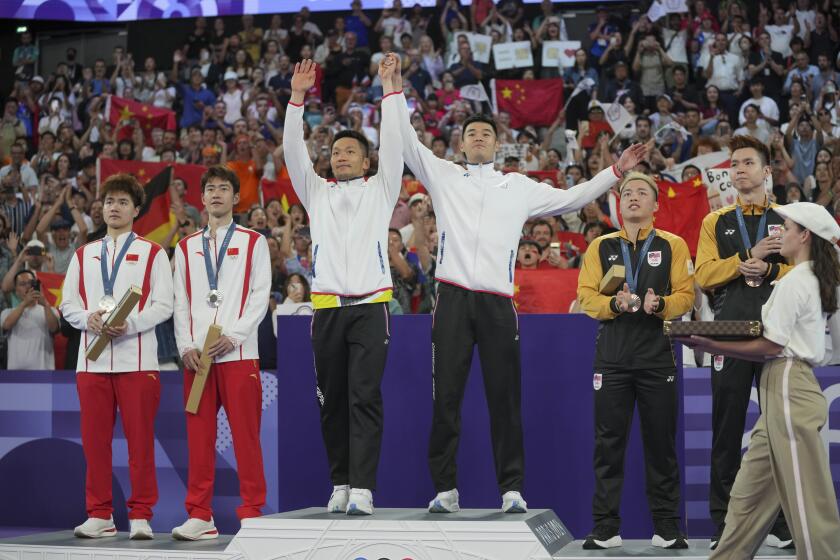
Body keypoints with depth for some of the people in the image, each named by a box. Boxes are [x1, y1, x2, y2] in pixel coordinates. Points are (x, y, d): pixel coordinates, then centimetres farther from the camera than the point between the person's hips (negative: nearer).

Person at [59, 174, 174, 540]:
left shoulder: (152, 253, 7)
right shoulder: (84, 255, 18)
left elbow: (163, 304, -1)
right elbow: (68, 303, 13)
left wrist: (129, 324, -16)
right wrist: (89, 319, -8)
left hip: (137, 358, -3)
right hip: (92, 358, 3)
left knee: (140, 439, -4)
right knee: (94, 439, 3)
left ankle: (141, 516, 2)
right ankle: (99, 516, 11)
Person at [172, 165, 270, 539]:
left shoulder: (253, 243, 7)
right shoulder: (186, 247, 16)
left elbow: (260, 295, 0)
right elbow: (180, 302, 12)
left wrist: (233, 336, -11)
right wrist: (186, 347, -1)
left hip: (238, 352, -3)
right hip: (196, 356, 3)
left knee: (245, 434, -5)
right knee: (199, 435, 2)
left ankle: (252, 513, -1)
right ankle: (200, 516, 6)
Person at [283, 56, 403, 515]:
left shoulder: (380, 190, 13)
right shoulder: (317, 192, 18)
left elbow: (394, 146, 1)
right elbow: (294, 152, 7)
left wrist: (389, 88, -5)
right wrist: (297, 97, -2)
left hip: (370, 306, -3)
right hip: (327, 308, 3)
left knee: (365, 398, -10)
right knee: (331, 400, 5)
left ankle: (362, 488, -15)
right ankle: (340, 484, 13)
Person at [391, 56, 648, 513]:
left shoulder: (518, 187, 18)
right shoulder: (442, 175, 14)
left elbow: (569, 199, 23)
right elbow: (406, 142, 7)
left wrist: (615, 172, 17)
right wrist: (395, 89, 1)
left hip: (497, 302, 1)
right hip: (453, 299, -1)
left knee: (505, 399, 0)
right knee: (446, 398, -2)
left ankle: (512, 488, 3)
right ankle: (445, 488, 3)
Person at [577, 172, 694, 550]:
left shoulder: (673, 246, 7)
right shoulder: (601, 247, 11)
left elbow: (686, 295, 0)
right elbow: (586, 296, 3)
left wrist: (659, 304, -20)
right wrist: (615, 303, -16)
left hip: (657, 354, -1)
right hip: (612, 355, 1)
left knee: (661, 441, 2)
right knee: (608, 441, 0)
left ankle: (667, 527, 10)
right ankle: (605, 528, 5)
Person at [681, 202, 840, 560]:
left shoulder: (793, 282, -12)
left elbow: (770, 346, -14)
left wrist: (709, 345, -8)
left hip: (788, 388, -10)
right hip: (782, 388, 10)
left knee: (806, 496, -7)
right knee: (750, 493, 10)